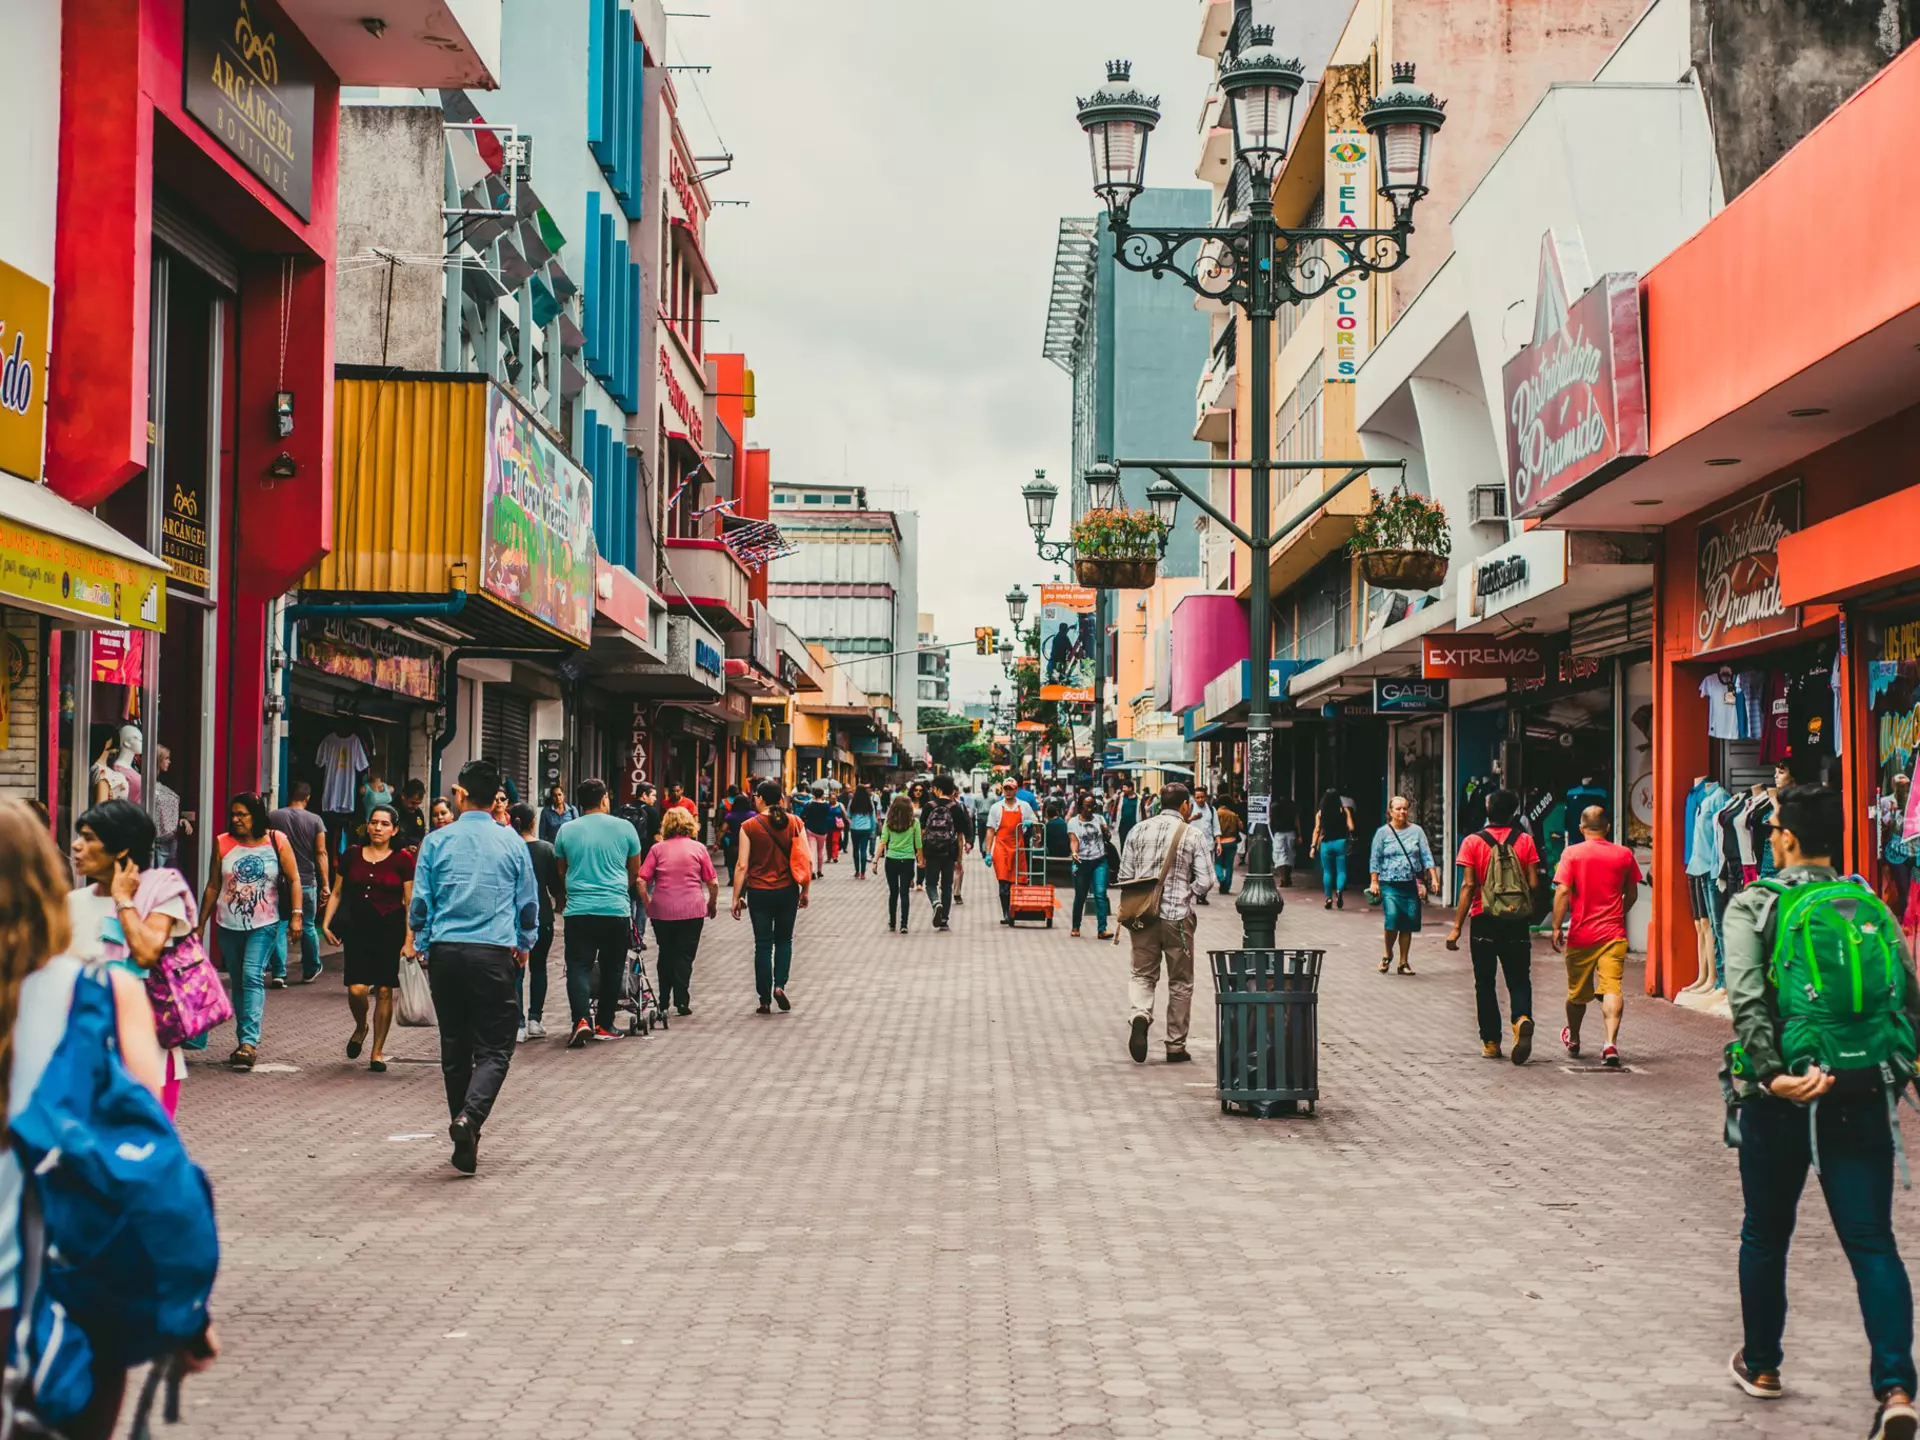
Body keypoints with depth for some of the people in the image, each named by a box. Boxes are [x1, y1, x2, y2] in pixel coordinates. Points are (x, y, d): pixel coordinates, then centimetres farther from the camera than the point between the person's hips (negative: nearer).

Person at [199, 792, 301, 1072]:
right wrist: (201, 924, 11)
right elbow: (213, 887, 10)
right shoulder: (224, 844, 4)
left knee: (253, 977, -17)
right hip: (229, 924, 4)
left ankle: (249, 1041, -22)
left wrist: (296, 915, -7)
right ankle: (245, 1042, 18)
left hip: (264, 924, -3)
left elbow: (294, 880, 2)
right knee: (238, 982, 9)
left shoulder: (277, 842, -2)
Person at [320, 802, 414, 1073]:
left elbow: (410, 903, -2)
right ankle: (360, 1028, 22)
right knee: (357, 989, -11)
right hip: (358, 928, 1)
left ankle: (377, 1051, 13)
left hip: (390, 929, -1)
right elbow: (337, 893, 13)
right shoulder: (353, 855, 6)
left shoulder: (402, 859, -2)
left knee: (384, 991, 0)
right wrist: (326, 924, 3)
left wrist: (409, 940, -7)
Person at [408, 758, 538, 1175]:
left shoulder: (437, 841, 2)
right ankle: (470, 1116, -24)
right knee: (493, 1048, 2)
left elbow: (420, 901, 4)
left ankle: (465, 1143, 15)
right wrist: (524, 944, 27)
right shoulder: (512, 843, 4)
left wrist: (421, 945, 21)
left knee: (454, 1047, 11)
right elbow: (529, 902, 11)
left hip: (445, 952, 1)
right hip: (494, 953, -1)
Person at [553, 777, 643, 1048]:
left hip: (578, 911, 0)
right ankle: (604, 1025, 16)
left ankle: (581, 1018, -17)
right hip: (616, 909, 0)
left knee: (578, 967, 2)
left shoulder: (566, 831, 4)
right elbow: (635, 872, 13)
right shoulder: (625, 828, 1)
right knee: (612, 969, 11)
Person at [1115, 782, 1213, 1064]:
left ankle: (1141, 1015, -19)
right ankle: (1175, 1046, 14)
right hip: (1177, 915, -2)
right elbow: (1205, 880, -7)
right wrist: (1184, 894, 10)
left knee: (1143, 974, 12)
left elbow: (1124, 875, 4)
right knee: (1180, 982, 10)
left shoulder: (1139, 830, 4)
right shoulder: (1192, 836, -4)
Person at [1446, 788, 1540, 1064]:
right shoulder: (1525, 840, 1)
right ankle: (1522, 1018, -20)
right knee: (1518, 978, 8)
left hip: (1485, 921, -1)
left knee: (1485, 982, 10)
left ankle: (1491, 1042, 11)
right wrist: (1529, 914, 14)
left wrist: (1457, 926, -6)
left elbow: (1468, 886, -8)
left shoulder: (1473, 842, -4)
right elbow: (1533, 884, -2)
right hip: (1518, 923, 1)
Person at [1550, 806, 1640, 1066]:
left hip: (1581, 934, 0)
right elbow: (1632, 894, 14)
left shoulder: (1572, 853, -3)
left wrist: (1557, 927, -8)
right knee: (1612, 988, -7)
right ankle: (1611, 1043, -25)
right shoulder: (1623, 854, 4)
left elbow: (1562, 891, -12)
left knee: (1577, 991, 14)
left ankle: (1573, 1040, 36)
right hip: (1613, 933, 0)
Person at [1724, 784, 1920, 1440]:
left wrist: (1772, 1073, -24)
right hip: (1863, 1097, 2)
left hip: (1785, 1098, -2)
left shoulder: (1754, 905, -3)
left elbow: (1745, 998, -18)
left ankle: (1760, 1365, 32)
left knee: (1765, 1236, 17)